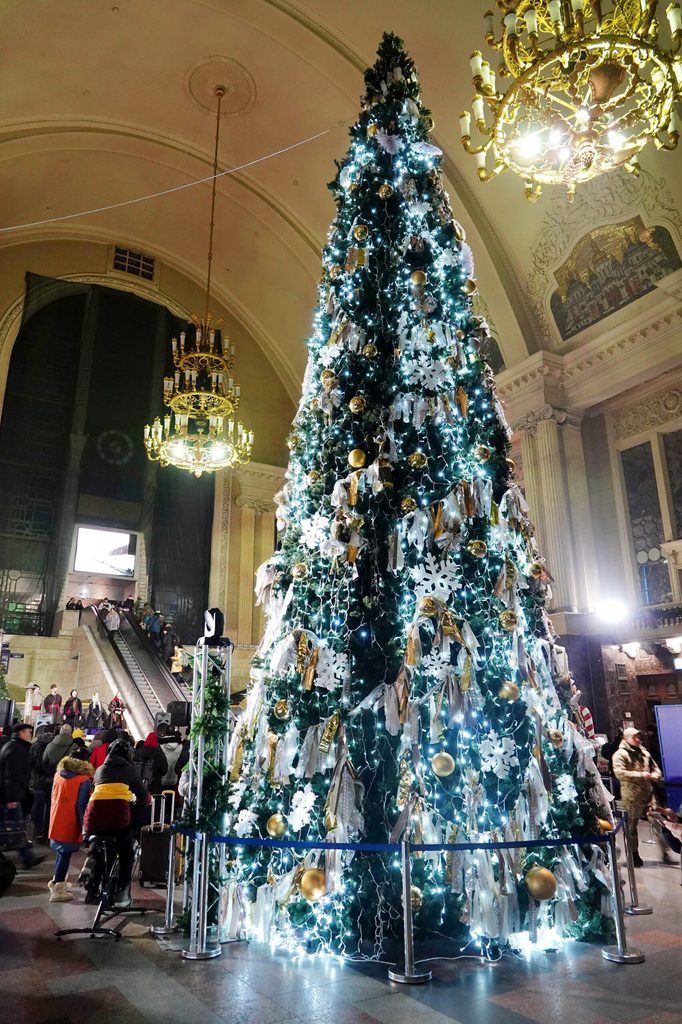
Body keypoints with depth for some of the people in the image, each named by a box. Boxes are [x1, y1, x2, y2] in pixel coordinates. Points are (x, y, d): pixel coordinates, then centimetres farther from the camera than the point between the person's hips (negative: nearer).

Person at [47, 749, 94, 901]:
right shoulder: (84, 781, -16)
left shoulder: (58, 775, 3)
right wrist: (85, 829, -11)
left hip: (56, 822, 7)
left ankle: (57, 881, 35)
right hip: (70, 825, -7)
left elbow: (54, 798, 12)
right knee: (65, 854, 4)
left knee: (62, 852, 22)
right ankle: (57, 889, 8)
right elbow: (82, 806, -16)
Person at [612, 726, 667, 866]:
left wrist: (656, 774, -5)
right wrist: (641, 775, -22)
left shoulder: (644, 752, 13)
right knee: (632, 825, 6)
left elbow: (655, 766, 20)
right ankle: (634, 854, 20)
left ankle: (664, 851, 17)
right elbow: (619, 773, -23)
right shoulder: (620, 754, -12)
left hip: (648, 794, 6)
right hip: (632, 797, -6)